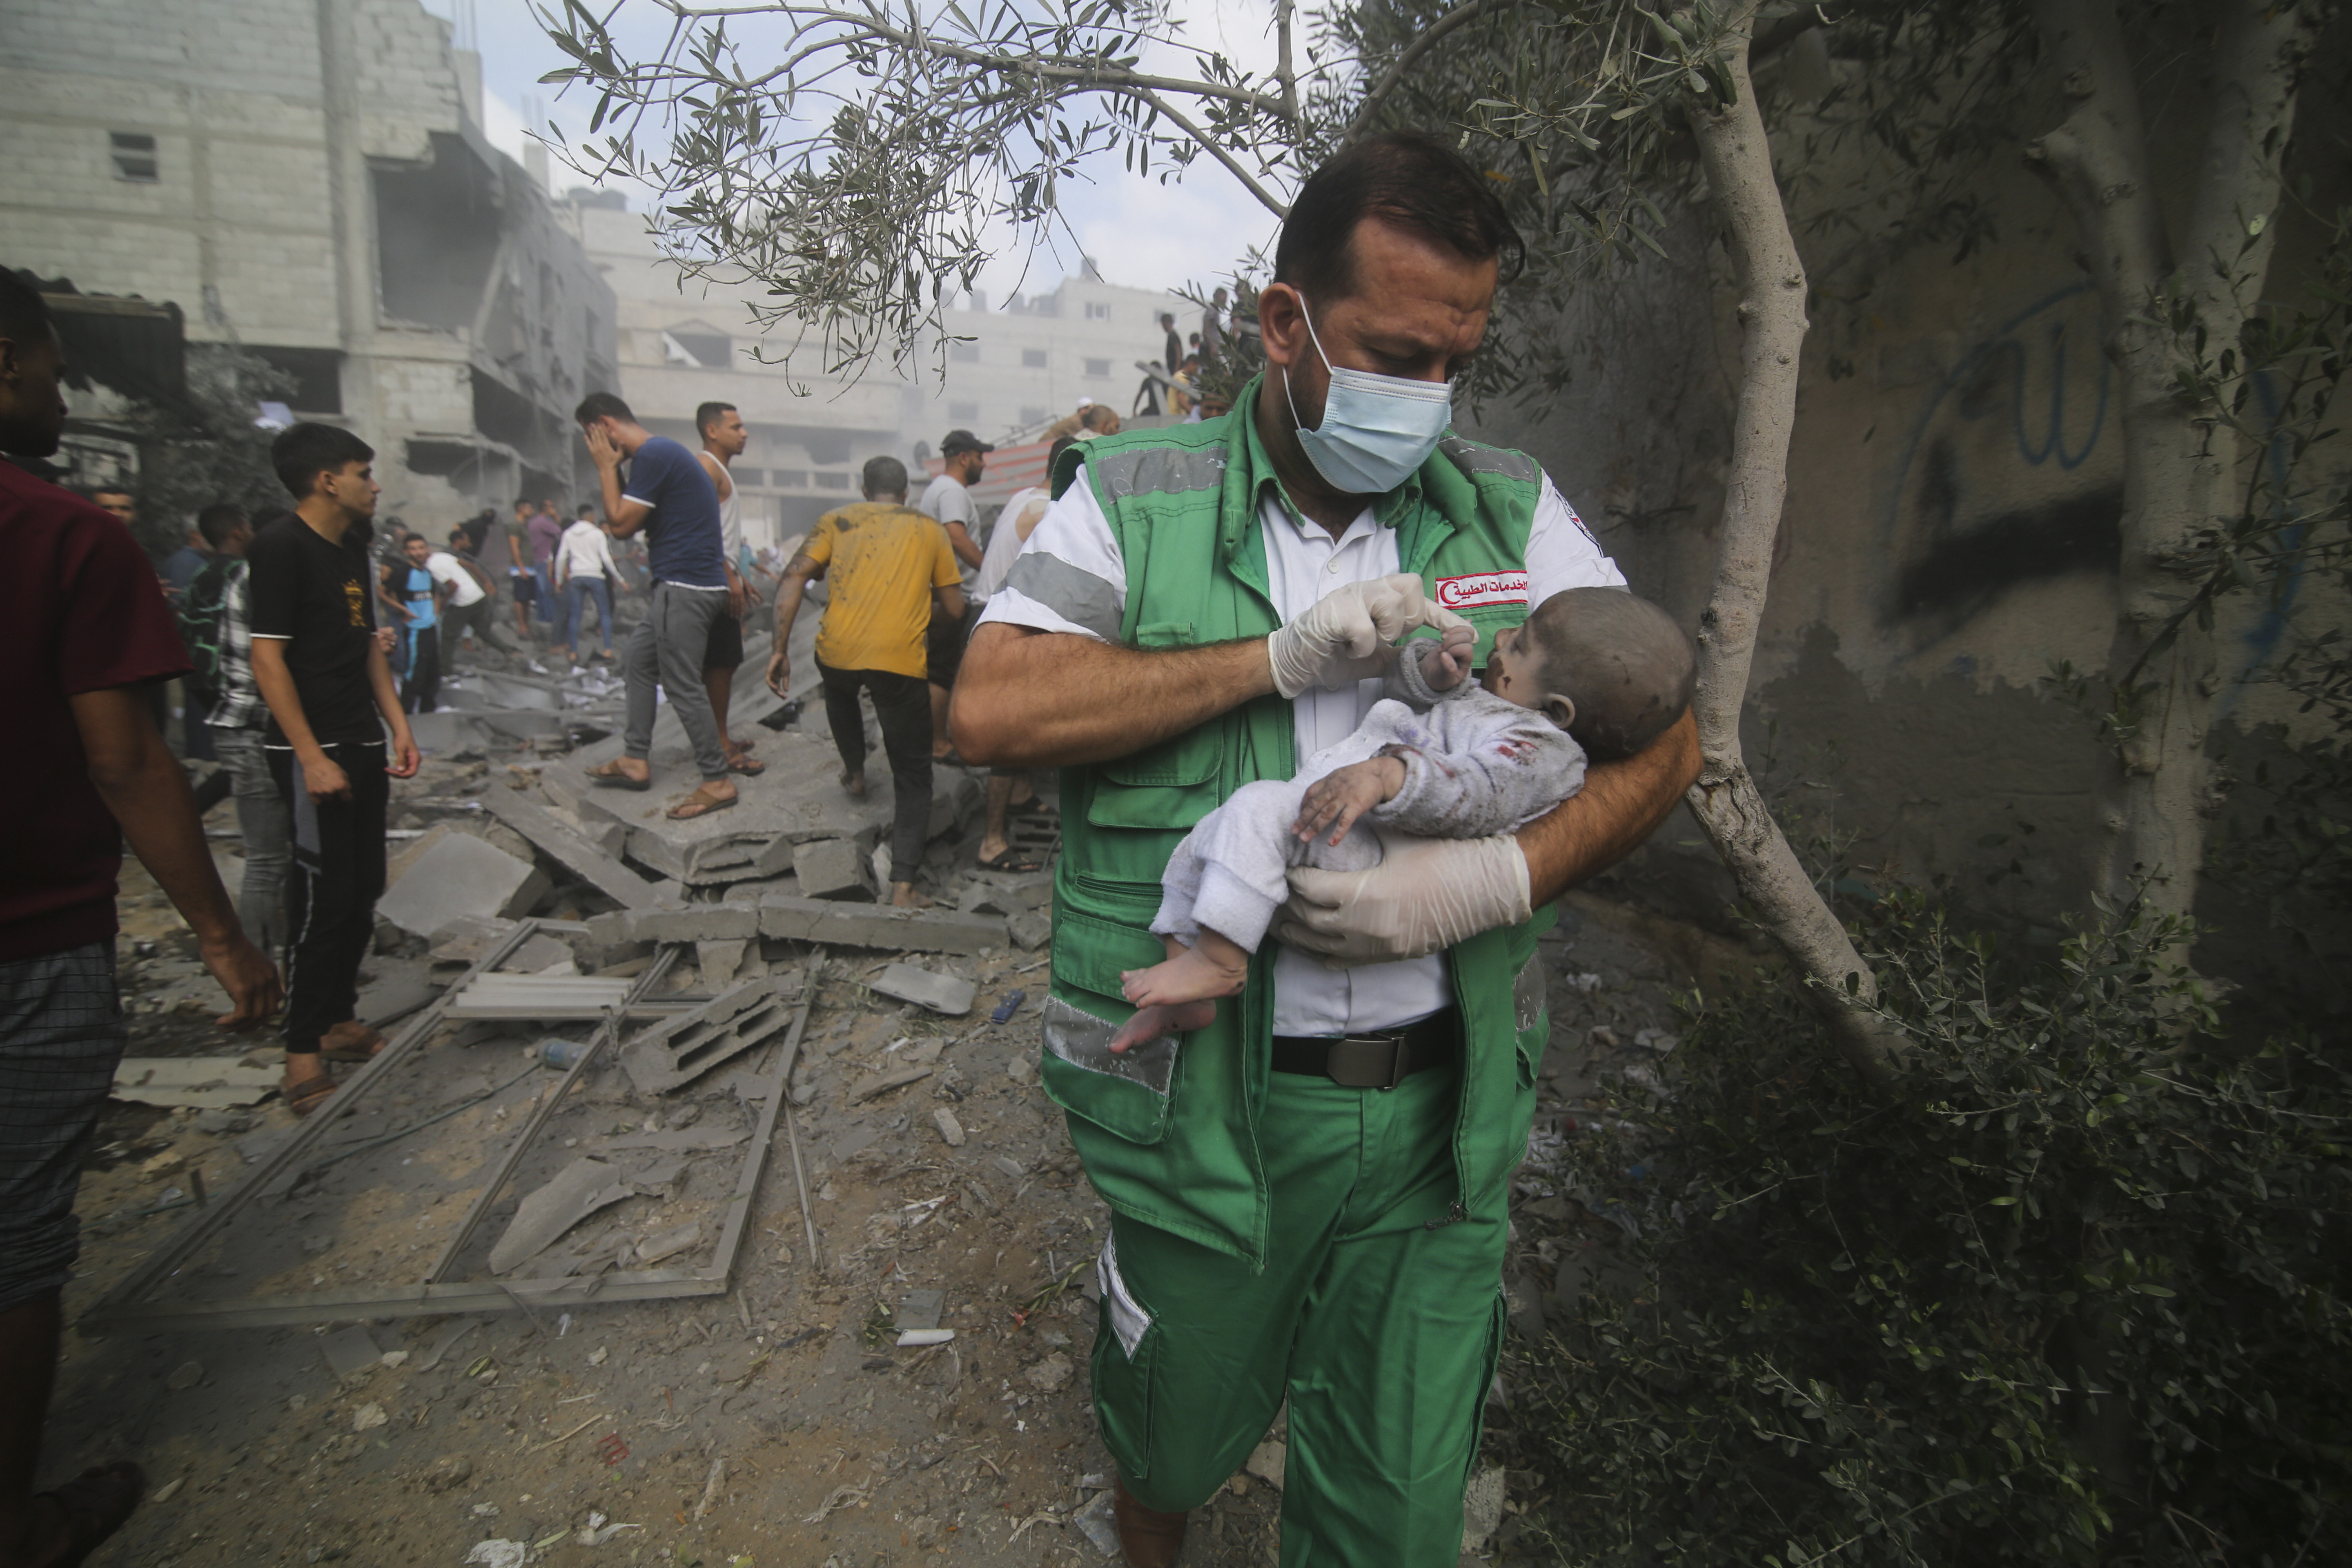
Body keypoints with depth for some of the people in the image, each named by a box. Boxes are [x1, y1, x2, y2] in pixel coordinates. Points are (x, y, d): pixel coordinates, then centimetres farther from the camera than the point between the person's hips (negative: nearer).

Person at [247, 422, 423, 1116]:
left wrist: (398, 725, 12)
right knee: (323, 899, -5)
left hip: (363, 745, 8)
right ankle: (303, 1056, 5)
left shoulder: (352, 547, 14)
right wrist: (310, 756, -20)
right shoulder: (280, 546, -11)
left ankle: (339, 1021, 26)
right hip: (313, 752, -8)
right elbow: (267, 659, -16)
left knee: (362, 893, 13)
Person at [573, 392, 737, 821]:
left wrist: (607, 469, -4)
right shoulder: (661, 451, 18)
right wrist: (613, 468, 10)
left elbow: (621, 525, -14)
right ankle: (636, 761, 27)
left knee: (683, 686, -6)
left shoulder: (653, 455, -15)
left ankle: (717, 782, 0)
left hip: (686, 588, -11)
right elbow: (637, 523, 19)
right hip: (681, 585, 11)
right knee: (638, 660, 19)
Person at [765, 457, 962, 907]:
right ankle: (903, 887, 0)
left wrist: (780, 649, 4)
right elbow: (954, 609, 13)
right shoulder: (931, 529, 14)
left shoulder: (837, 521, 16)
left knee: (840, 691, 41)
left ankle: (855, 772, 55)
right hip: (899, 662, -2)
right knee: (912, 778, 9)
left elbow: (794, 577, 3)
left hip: (837, 651, 2)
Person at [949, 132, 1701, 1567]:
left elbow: (1664, 738, 2)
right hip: (1205, 1104, -1)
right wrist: (1278, 659, -21)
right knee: (1173, 1441, 24)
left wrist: (1502, 878, -17)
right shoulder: (1134, 503, -3)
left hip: (1439, 1110, 2)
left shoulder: (1513, 510, 4)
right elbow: (993, 710, -15)